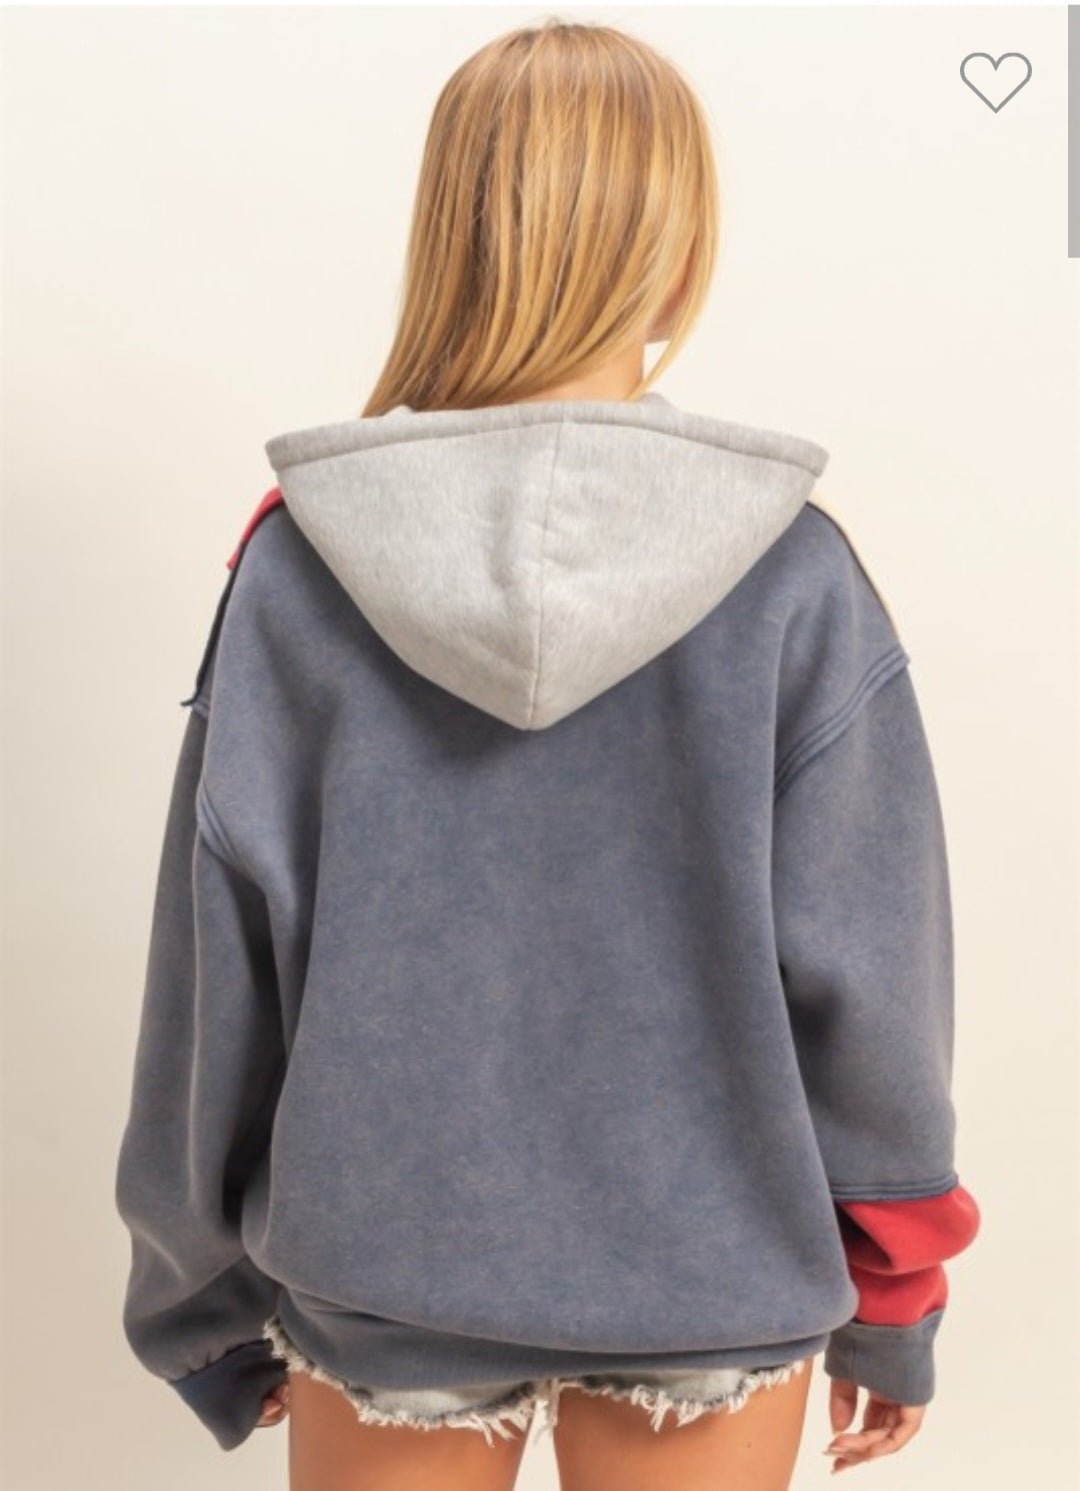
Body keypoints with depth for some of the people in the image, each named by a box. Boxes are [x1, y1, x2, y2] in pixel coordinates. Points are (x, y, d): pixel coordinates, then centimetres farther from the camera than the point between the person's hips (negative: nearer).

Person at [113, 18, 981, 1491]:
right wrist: (892, 1314, 7)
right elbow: (861, 982, -9)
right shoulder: (797, 580, -14)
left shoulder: (293, 565, -12)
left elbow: (215, 980, -7)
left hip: (378, 1275, 1)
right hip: (718, 1296, 0)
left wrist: (209, 1314, 9)